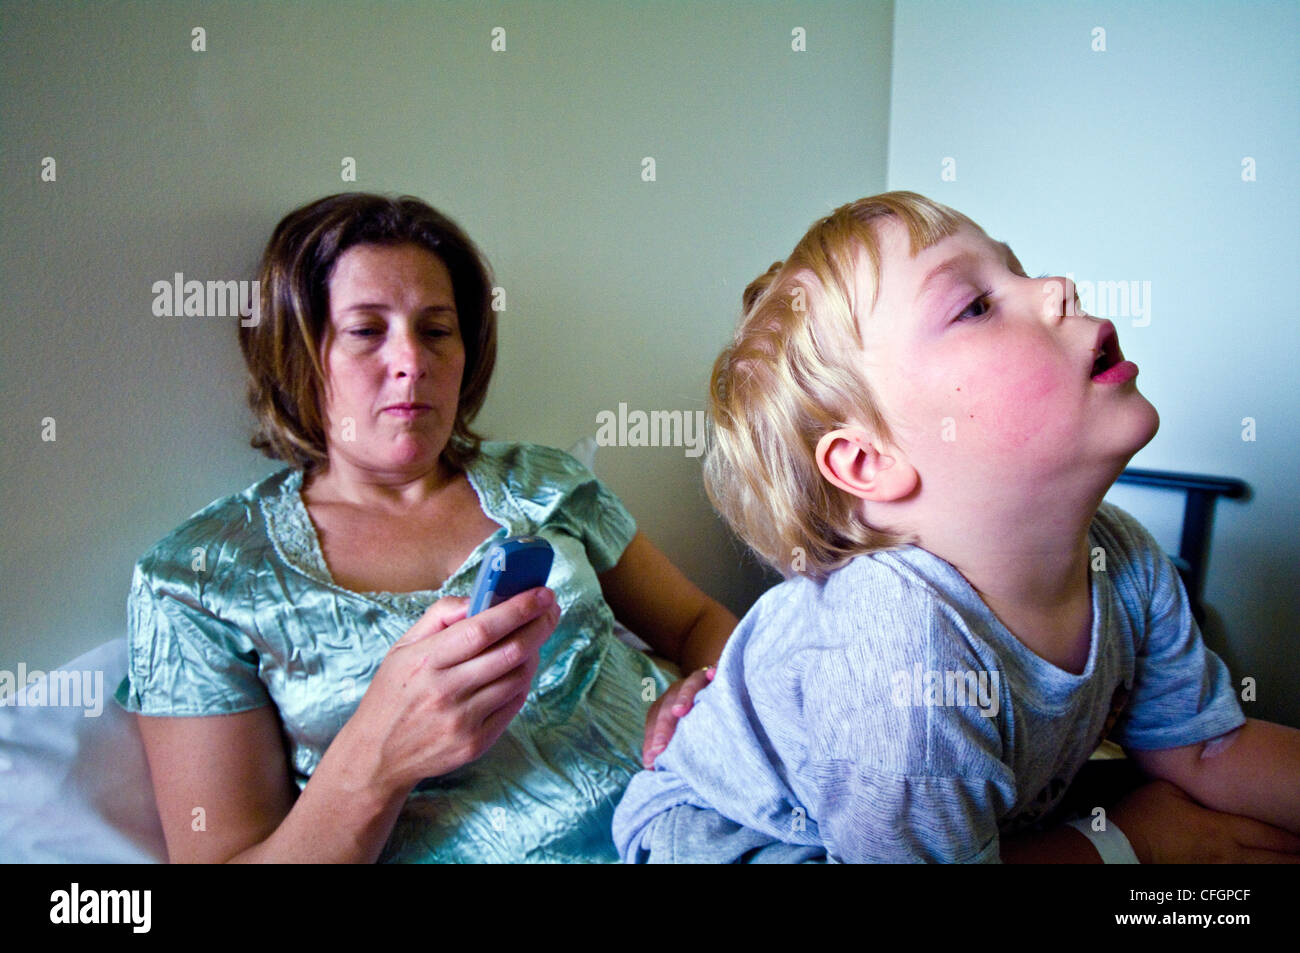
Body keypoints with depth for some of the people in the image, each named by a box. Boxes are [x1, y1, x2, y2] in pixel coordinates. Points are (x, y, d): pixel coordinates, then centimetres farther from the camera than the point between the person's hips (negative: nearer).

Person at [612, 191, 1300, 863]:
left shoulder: (1125, 562, -12)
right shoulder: (903, 658, -37)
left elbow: (1210, 749, 1)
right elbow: (939, 857, -23)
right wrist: (1133, 840, -11)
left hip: (991, 819, 7)